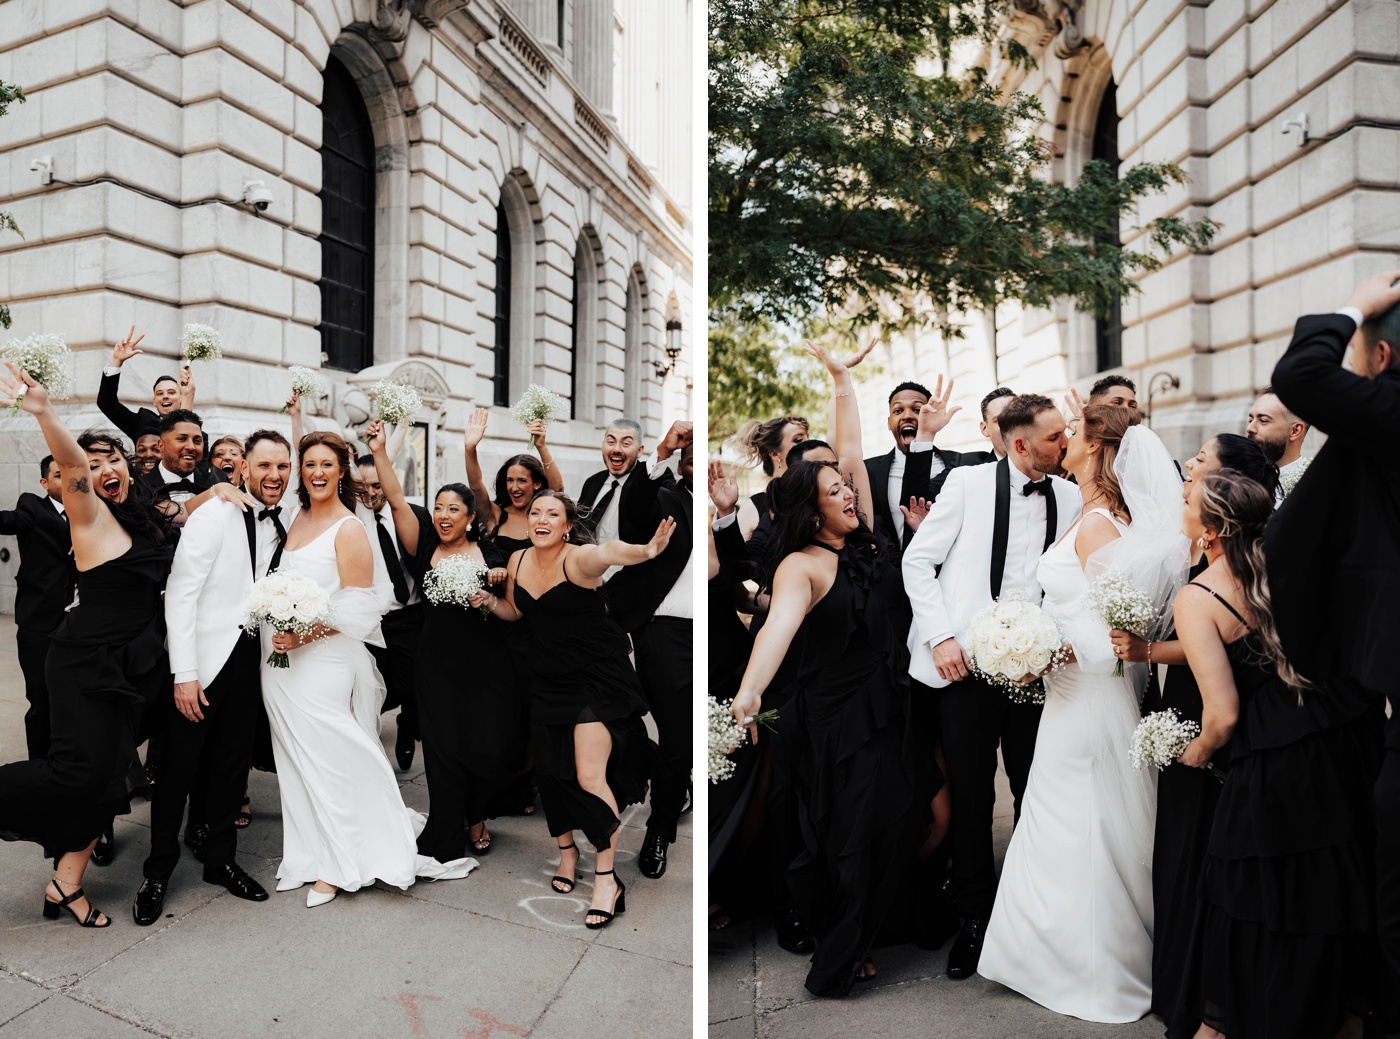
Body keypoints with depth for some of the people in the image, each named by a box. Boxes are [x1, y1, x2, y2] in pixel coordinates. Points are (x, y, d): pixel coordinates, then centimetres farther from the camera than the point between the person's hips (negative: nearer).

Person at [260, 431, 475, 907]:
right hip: (281, 661, 7)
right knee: (296, 757, 14)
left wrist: (305, 634, -21)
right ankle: (307, 855, 28)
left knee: (326, 759, 1)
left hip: (323, 662, -7)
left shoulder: (348, 529, -11)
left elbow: (357, 608, -14)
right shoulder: (295, 521, 11)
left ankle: (336, 866, 16)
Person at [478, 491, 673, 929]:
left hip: (598, 678, -6)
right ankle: (567, 851, 38)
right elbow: (514, 610, 18)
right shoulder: (517, 561, 0)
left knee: (590, 777, -9)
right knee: (550, 772, 11)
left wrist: (645, 550, -68)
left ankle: (607, 879, 9)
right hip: (549, 680, 6)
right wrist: (489, 601, -4)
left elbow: (608, 552, -45)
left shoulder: (579, 559, -20)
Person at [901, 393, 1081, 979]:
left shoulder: (1070, 499, 7)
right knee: (971, 799, 7)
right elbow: (917, 561, -3)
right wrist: (941, 637, -11)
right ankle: (976, 920, 26)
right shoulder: (968, 483, -3)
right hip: (966, 665, -3)